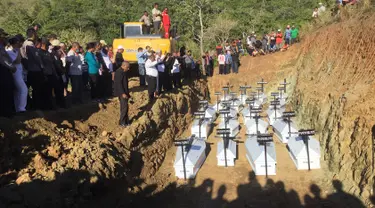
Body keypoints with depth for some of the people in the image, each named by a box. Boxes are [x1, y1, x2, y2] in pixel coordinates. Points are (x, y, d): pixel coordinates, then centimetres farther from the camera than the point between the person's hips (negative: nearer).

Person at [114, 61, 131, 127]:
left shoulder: (124, 72, 12)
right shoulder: (119, 72, -18)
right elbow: (118, 84, -21)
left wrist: (127, 92, 19)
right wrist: (123, 93, -23)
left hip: (125, 92, 10)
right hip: (121, 92, -10)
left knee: (124, 107, 13)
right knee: (124, 107, -9)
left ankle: (126, 121, 21)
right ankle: (122, 122, -1)